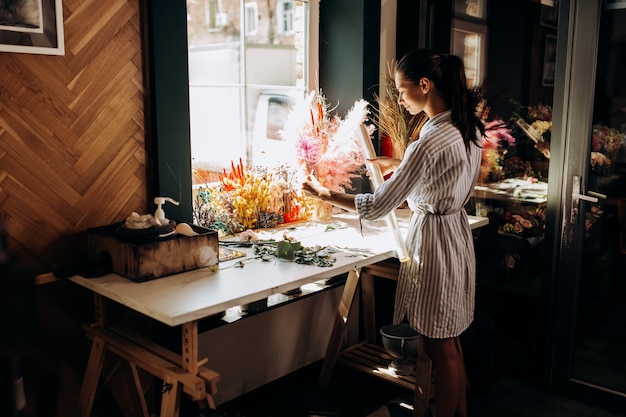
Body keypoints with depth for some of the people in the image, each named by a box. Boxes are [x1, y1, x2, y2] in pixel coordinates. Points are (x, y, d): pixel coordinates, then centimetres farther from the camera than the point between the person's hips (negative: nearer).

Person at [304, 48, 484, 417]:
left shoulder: (430, 141, -25)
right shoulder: (470, 127, 3)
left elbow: (376, 208, -22)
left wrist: (324, 194, -10)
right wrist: (401, 166, 15)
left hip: (434, 241, -9)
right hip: (459, 234, 9)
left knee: (441, 348, 8)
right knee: (451, 343, 21)